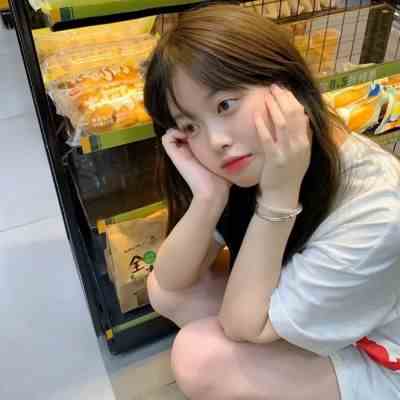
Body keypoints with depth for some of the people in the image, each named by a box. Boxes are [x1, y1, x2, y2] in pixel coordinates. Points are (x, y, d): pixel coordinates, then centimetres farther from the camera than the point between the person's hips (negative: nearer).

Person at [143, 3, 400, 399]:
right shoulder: (250, 157, -17)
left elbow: (243, 326, -26)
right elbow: (170, 282, -15)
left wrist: (278, 197, -38)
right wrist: (209, 198, -34)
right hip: (288, 315, 5)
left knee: (202, 360, -24)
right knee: (162, 291, -9)